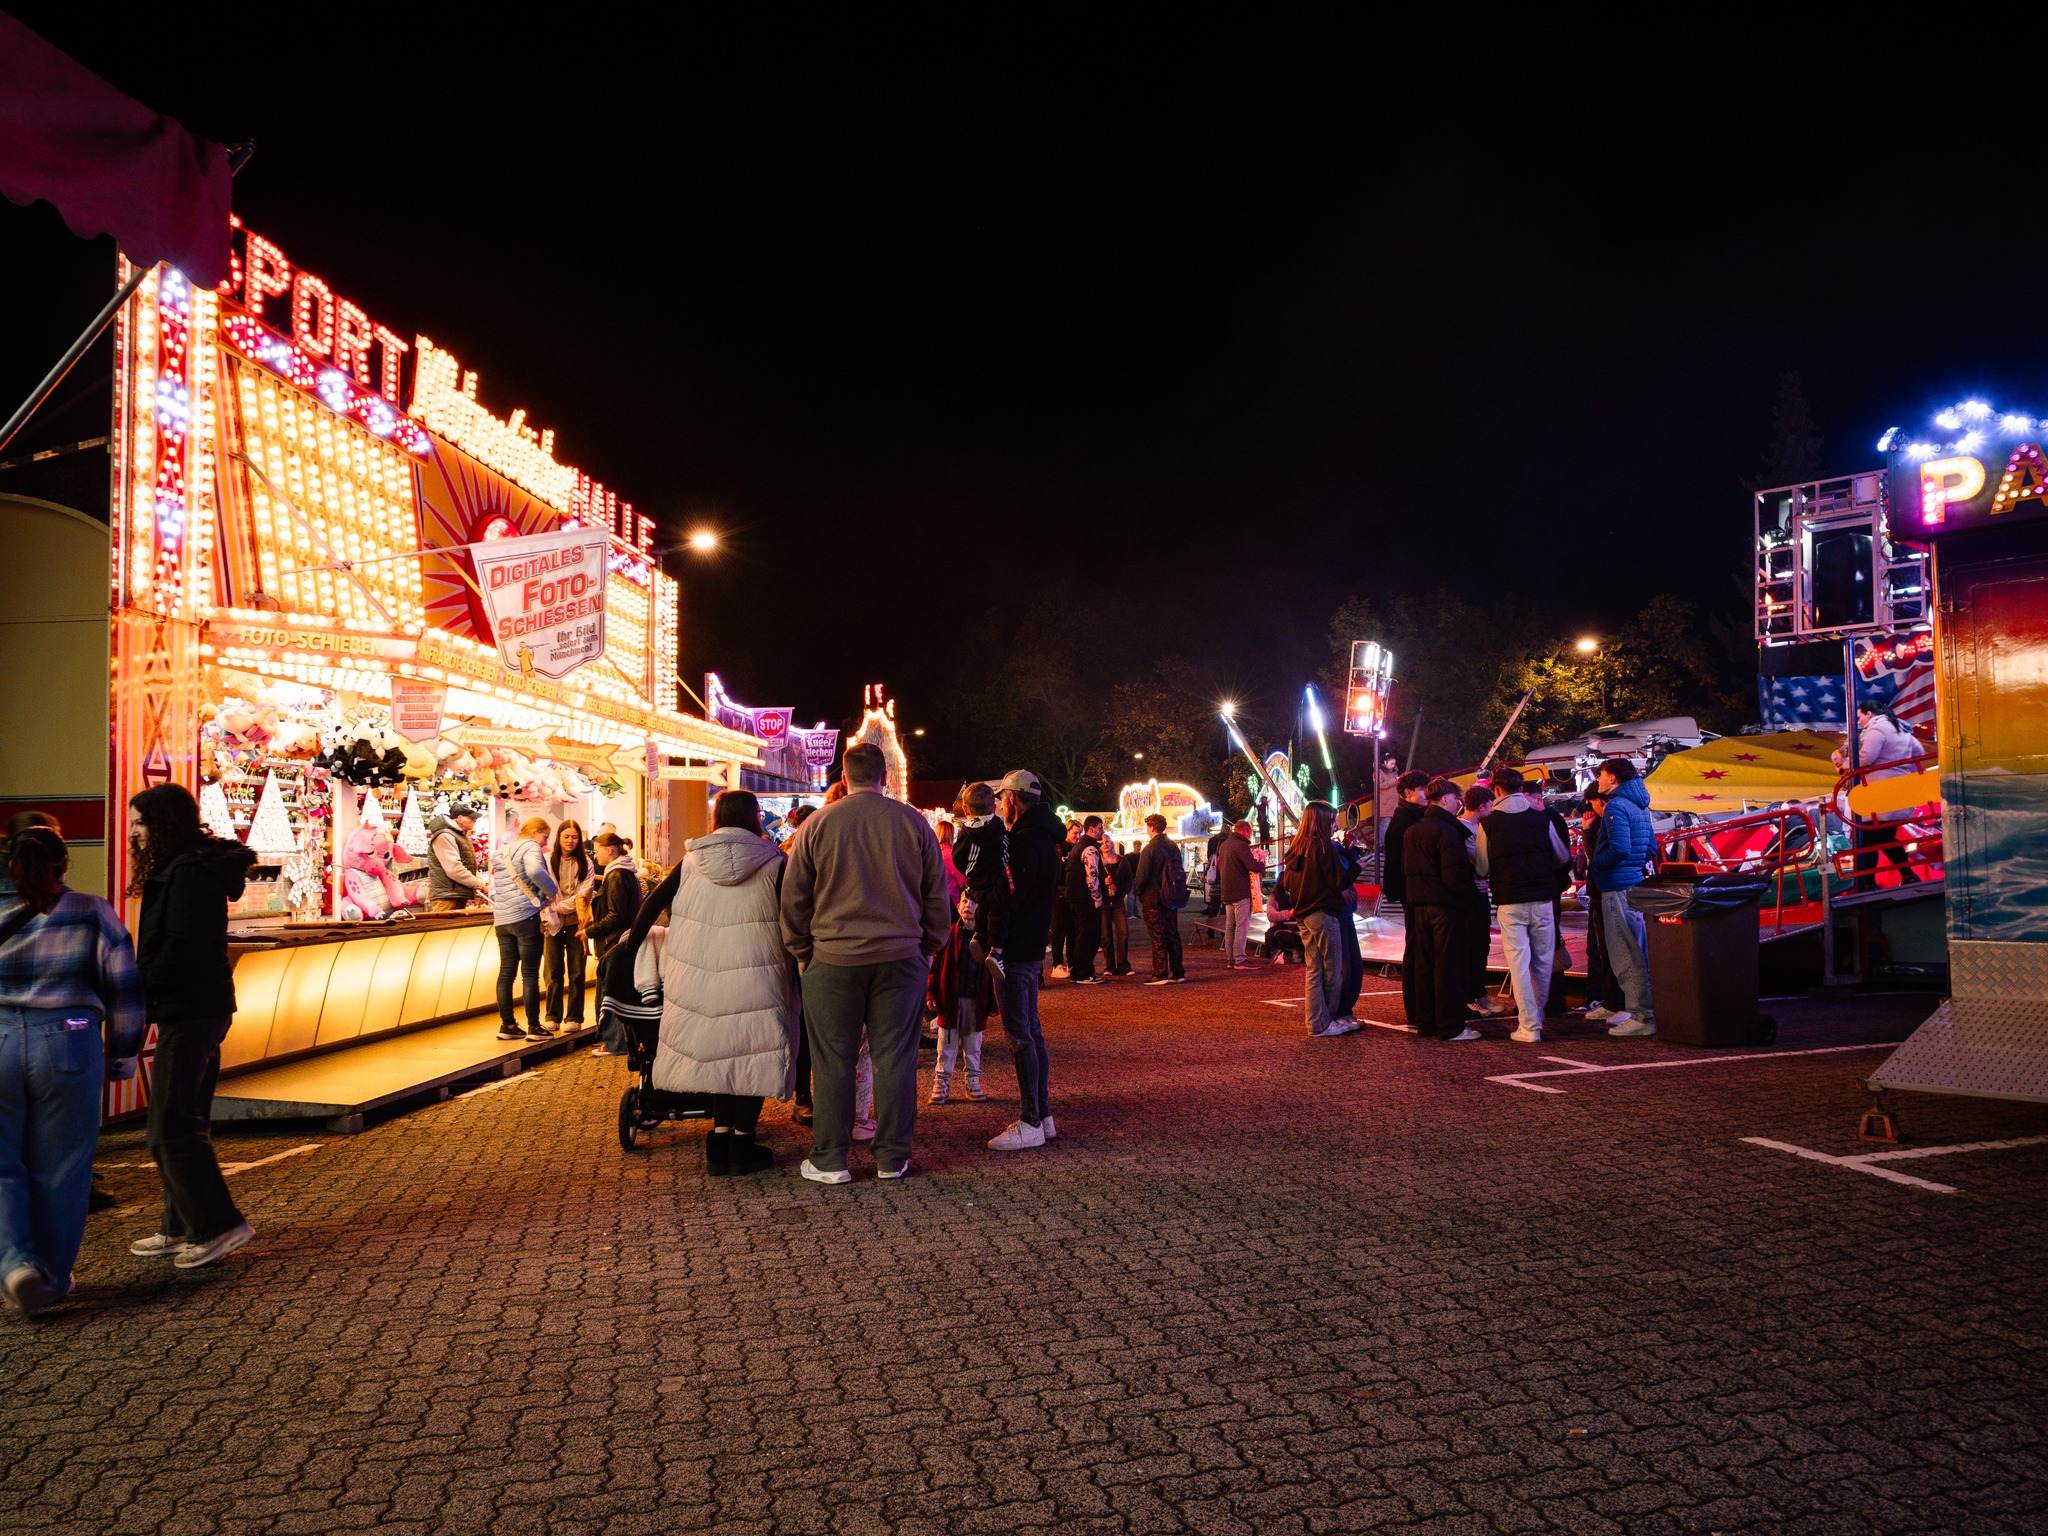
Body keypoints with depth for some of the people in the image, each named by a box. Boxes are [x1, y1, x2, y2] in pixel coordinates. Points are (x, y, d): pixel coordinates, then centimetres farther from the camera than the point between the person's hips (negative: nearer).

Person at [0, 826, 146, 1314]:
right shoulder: (94, 914, 2)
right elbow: (125, 989, 1)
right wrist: (121, 1056, 11)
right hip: (68, 1045, -1)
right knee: (59, 1170, 10)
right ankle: (52, 1278, 19)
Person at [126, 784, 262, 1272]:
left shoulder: (188, 873, -16)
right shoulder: (176, 869, 17)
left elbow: (181, 948, -21)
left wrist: (140, 989, -11)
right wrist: (145, 990, 8)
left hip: (189, 1012, -11)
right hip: (196, 1010, 11)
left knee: (172, 1127, -8)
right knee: (184, 1122, 15)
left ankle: (217, 1224, -5)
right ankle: (181, 1228, 24)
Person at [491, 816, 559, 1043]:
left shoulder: (500, 853, 21)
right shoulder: (530, 847, -6)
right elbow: (535, 870, -26)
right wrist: (552, 891, -15)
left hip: (502, 919, 8)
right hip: (526, 917, -7)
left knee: (506, 973, 10)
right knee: (530, 974, -3)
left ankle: (507, 1026, 14)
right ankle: (534, 1027, 0)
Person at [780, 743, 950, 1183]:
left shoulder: (818, 824, -1)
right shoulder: (913, 822, 2)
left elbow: (793, 897, 5)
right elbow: (937, 895, 8)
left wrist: (802, 951, 16)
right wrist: (929, 947, 18)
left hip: (834, 959, -1)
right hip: (901, 958, 1)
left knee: (833, 1060, 7)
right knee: (895, 1058, 7)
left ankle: (830, 1160, 13)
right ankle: (892, 1158, 14)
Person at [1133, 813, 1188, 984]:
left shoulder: (1150, 848, -15)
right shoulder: (1173, 846, 8)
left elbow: (1141, 876, -14)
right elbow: (1179, 872, 12)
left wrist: (1139, 893, 2)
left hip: (1153, 899, -7)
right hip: (1171, 898, 7)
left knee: (1158, 937, -4)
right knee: (1173, 935, 11)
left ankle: (1160, 975, -5)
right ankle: (1178, 973, 14)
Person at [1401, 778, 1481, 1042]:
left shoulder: (1411, 832, 13)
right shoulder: (1447, 831, -14)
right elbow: (1454, 876, -19)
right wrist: (1473, 895, -6)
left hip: (1419, 906, 8)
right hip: (1446, 907, -8)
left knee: (1422, 965, 11)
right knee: (1448, 966, -3)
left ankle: (1425, 1023, 16)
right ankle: (1450, 1027, 0)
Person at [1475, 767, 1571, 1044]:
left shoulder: (1488, 823, -3)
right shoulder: (1541, 817, 3)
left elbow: (1481, 870, 1)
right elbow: (1563, 858, 14)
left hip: (1509, 901, -2)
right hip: (1543, 899, 2)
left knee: (1518, 963, 0)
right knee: (1543, 961, 16)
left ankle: (1529, 1027, -4)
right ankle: (1537, 1017, 30)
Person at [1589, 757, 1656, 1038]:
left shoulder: (1617, 806, -14)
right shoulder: (1639, 806, 16)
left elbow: (1619, 849, -23)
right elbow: (1652, 847, 20)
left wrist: (1596, 864, -9)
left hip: (1619, 888, -10)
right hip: (1636, 884, 10)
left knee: (1626, 955, -7)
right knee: (1636, 952, 15)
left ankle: (1642, 1018, -7)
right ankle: (1637, 1009, 23)